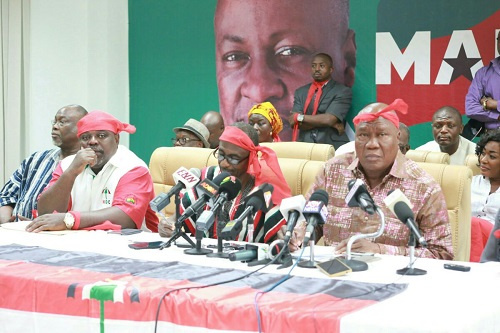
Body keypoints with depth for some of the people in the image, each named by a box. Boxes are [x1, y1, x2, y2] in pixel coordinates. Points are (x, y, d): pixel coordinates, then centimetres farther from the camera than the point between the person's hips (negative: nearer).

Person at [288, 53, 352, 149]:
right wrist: (328, 123, -6)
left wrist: (299, 117, 0)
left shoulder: (343, 91, 3)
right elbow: (293, 123, 3)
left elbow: (329, 119, -9)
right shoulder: (300, 92, 15)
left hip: (333, 146, -2)